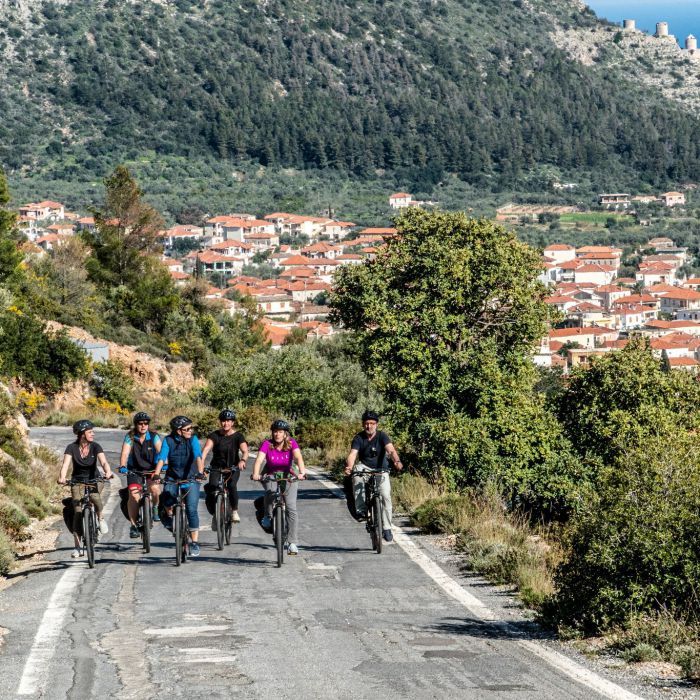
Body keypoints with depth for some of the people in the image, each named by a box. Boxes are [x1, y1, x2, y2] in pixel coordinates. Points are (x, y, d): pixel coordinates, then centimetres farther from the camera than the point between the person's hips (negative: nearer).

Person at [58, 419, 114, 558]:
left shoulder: (95, 447, -11)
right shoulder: (72, 448, -12)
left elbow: (103, 461, -25)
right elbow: (66, 464, -25)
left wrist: (108, 472, -47)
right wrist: (62, 477, -45)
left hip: (94, 480, 0)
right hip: (78, 481, 0)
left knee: (95, 497, -34)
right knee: (77, 511, -12)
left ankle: (100, 518, -1)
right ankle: (78, 547, -8)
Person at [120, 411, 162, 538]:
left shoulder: (154, 437, -6)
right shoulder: (130, 438, -8)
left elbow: (160, 451, -17)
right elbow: (125, 453, -19)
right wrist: (122, 466, -37)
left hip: (151, 470, 1)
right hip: (134, 471, 0)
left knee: (155, 489, -24)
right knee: (134, 495, -17)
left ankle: (155, 508, 10)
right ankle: (133, 526, -10)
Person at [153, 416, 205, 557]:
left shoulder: (193, 439, -8)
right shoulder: (168, 440, -7)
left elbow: (198, 456, -21)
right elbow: (161, 458, -17)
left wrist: (200, 472, -38)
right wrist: (156, 474, -33)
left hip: (191, 478, -1)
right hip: (173, 479, 1)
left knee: (191, 509, -11)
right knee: (167, 500, -25)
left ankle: (195, 543, -2)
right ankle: (168, 514, 11)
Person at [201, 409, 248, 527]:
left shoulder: (238, 436, -6)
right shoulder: (215, 435, -7)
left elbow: (245, 451, -20)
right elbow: (206, 448, -22)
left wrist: (243, 460, -43)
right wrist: (201, 463, -39)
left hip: (233, 468, -1)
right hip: (217, 468, 1)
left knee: (232, 485, -29)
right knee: (212, 487, -22)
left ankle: (234, 511, -9)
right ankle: (215, 513, 0)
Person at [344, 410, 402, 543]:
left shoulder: (382, 436, -11)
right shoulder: (358, 438, -9)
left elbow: (391, 450, -27)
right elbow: (352, 454, -23)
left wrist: (397, 461, -49)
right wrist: (349, 466, -45)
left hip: (381, 469, 0)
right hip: (365, 468, 0)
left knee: (386, 496, -18)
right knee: (357, 471, -34)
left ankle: (386, 528, -6)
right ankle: (361, 509, -29)